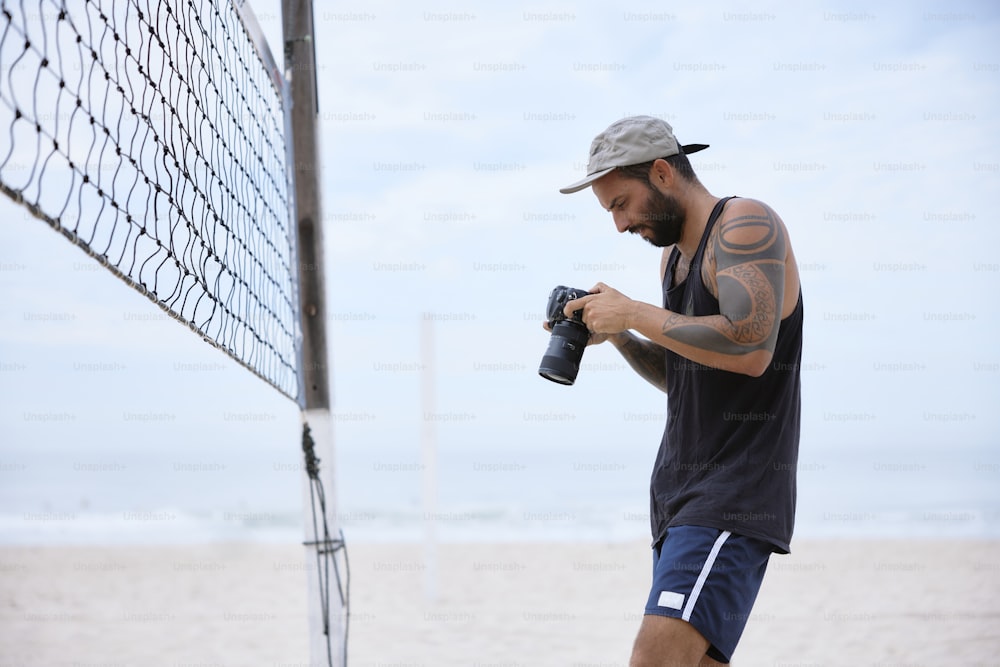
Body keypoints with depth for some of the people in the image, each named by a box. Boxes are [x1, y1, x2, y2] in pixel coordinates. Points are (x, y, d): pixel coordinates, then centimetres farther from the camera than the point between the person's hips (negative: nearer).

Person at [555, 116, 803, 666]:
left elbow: (749, 347, -24)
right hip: (680, 491, 9)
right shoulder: (674, 253, 19)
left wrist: (634, 313, -14)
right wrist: (614, 333, 11)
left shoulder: (746, 224, -8)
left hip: (735, 493, -9)